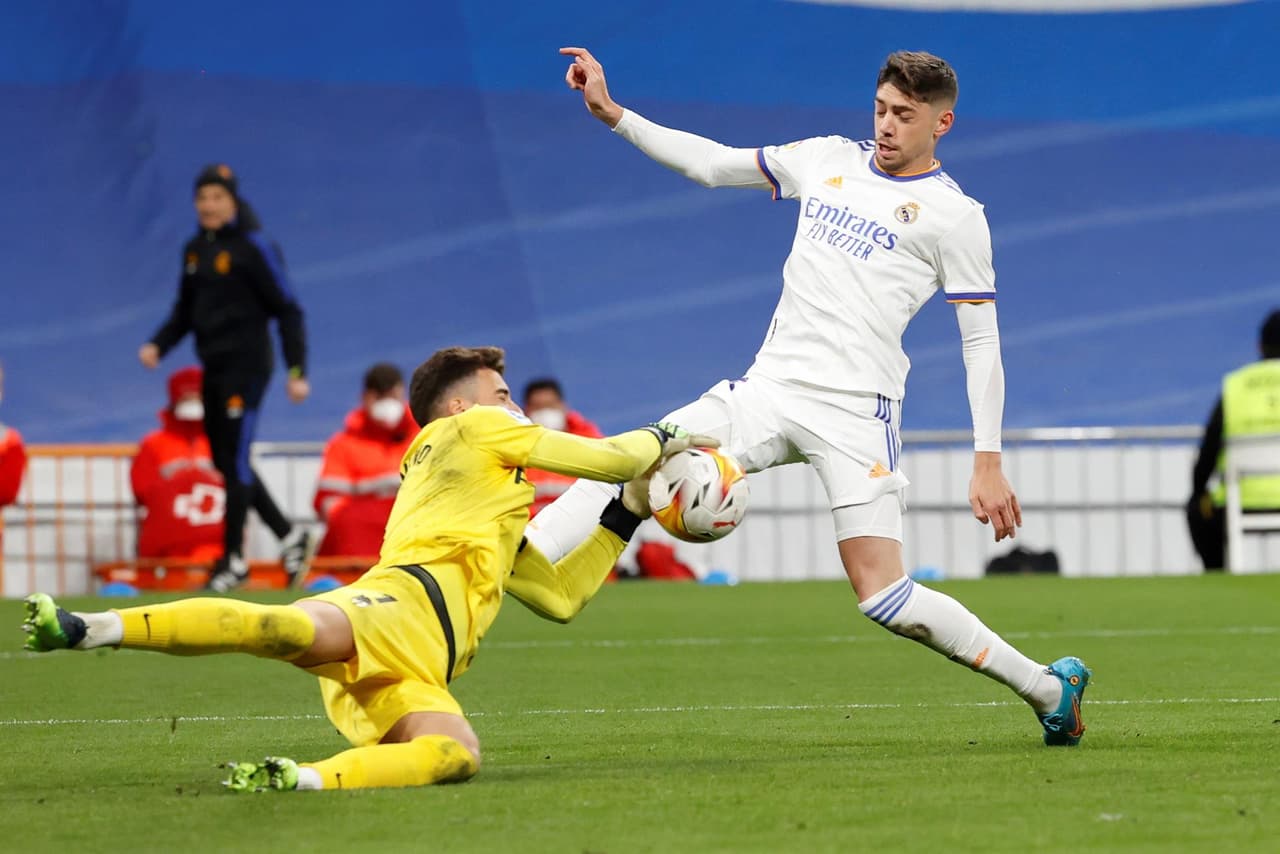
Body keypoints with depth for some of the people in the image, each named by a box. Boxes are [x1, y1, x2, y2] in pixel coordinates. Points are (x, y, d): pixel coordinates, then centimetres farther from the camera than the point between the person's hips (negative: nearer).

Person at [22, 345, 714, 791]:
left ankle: (299, 780, -46)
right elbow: (609, 457, 21)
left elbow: (561, 596, 46)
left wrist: (626, 513, 47)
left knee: (456, 754, -27)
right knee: (307, 628, -41)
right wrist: (662, 440, 40)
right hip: (408, 599, -7)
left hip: (409, 676, 7)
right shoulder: (474, 430, 23)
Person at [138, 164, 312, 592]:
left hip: (247, 363, -8)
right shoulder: (195, 249, 11)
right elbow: (185, 311, 18)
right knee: (224, 460, 10)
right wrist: (158, 346, 0)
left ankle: (233, 557, 1)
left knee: (234, 459, -7)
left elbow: (287, 310, -10)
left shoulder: (253, 247, -10)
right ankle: (288, 536, 24)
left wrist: (297, 370, -15)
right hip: (213, 366, 8)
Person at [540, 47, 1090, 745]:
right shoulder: (829, 160, 14)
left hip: (856, 411, -5)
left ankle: (1047, 689, -2)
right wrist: (610, 112, 15)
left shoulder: (954, 215, -1)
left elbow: (982, 341, -2)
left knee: (883, 597, -15)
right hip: (769, 391, 5)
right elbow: (710, 164, 23)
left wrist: (987, 464, -9)